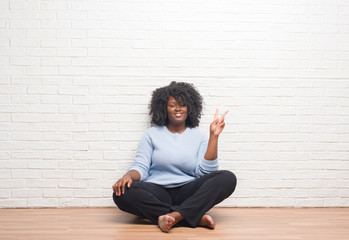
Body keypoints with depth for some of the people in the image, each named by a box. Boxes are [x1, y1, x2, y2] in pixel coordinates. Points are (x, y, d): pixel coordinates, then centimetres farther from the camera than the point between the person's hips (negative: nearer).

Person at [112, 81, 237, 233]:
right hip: (157, 193, 0)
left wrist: (214, 136, -4)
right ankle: (196, 218, -30)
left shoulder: (198, 137, 14)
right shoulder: (152, 134, 14)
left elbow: (204, 171, 0)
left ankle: (174, 216, -35)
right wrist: (129, 176, -19)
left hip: (188, 193, 1)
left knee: (228, 178, -23)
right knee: (122, 193, -32)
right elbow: (140, 166, 4)